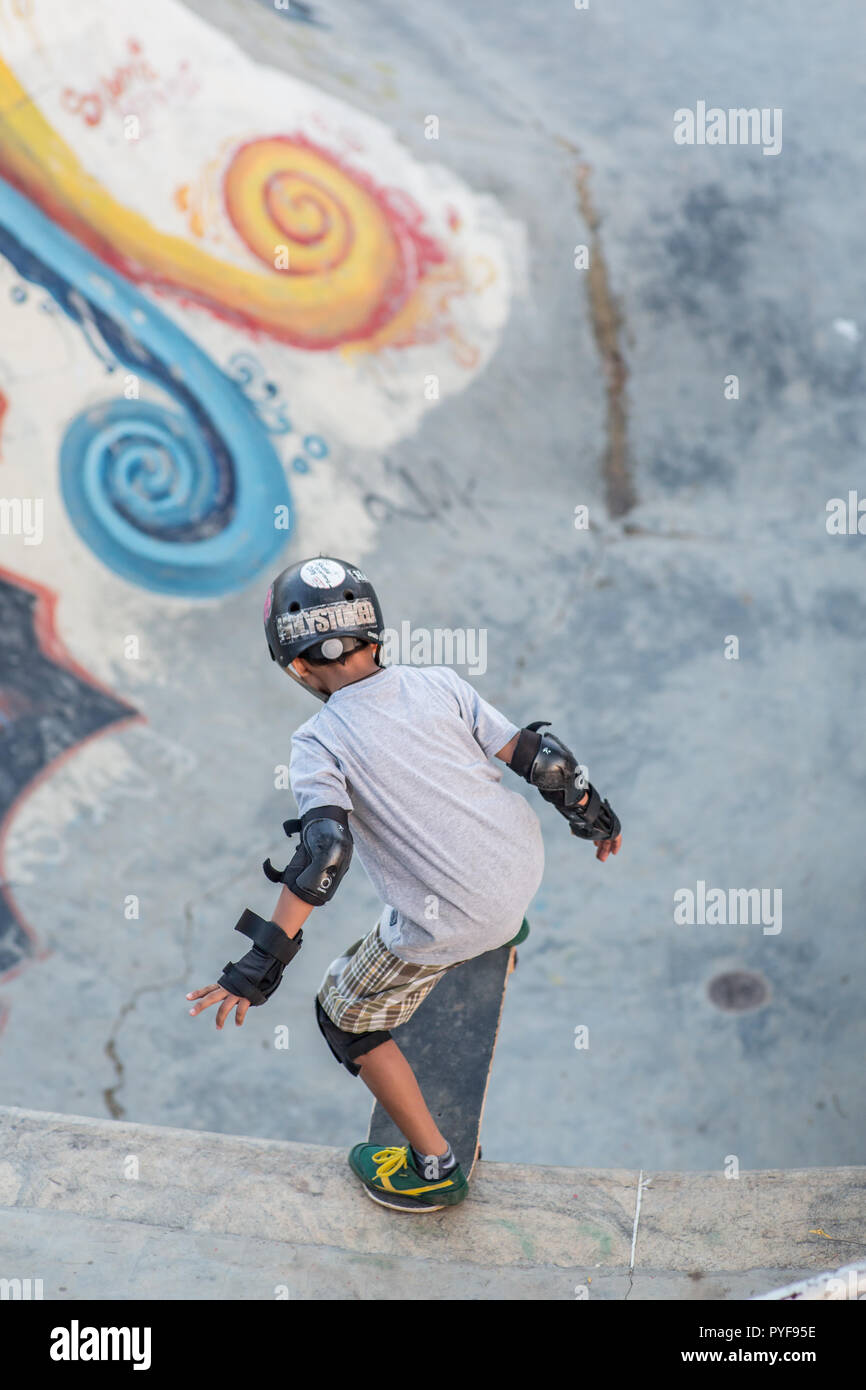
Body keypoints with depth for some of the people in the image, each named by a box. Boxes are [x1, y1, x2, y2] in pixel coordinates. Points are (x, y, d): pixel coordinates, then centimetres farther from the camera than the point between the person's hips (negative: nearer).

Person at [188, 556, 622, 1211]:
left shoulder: (318, 742, -12)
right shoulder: (440, 682, -2)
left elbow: (324, 851, -24)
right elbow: (540, 756, 1)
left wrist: (264, 960, -22)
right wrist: (595, 814, 17)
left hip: (447, 925, -5)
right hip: (523, 866, 6)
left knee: (347, 1015, 18)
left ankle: (433, 1168, 24)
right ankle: (501, 932, 61)